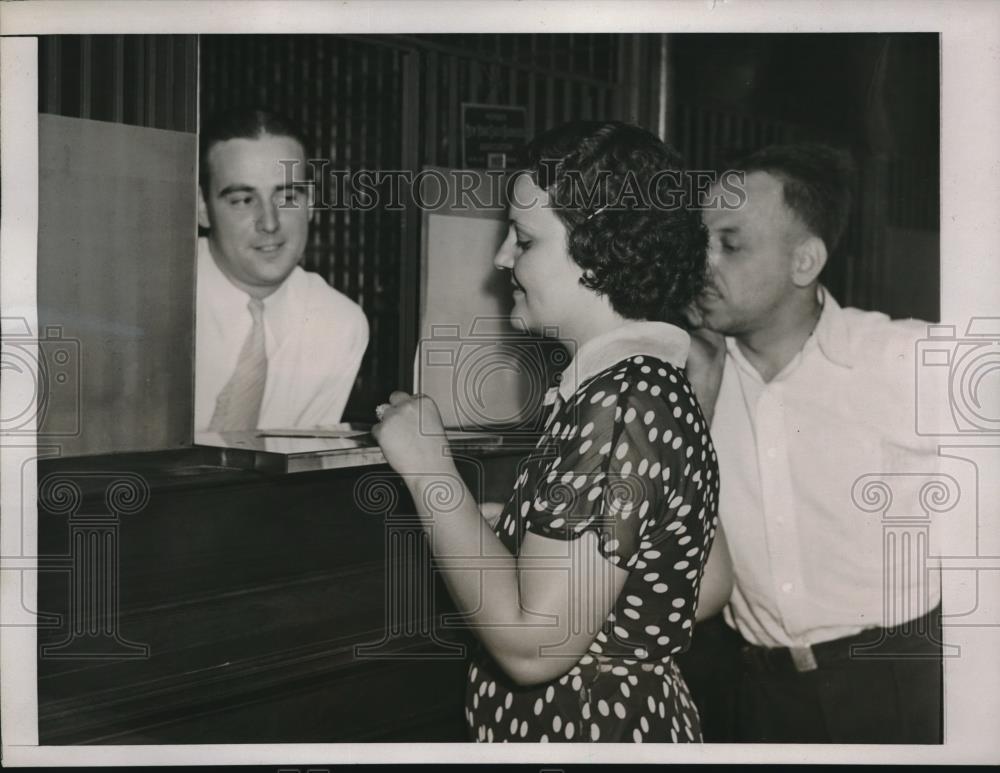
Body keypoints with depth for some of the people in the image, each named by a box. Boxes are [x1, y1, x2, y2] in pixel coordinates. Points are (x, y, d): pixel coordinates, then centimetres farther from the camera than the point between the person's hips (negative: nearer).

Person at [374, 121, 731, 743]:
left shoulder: (622, 403, -24)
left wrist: (428, 468, -19)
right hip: (630, 716, 9)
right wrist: (511, 529, 10)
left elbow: (534, 644, -27)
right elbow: (709, 587, 10)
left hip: (585, 727, -9)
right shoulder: (653, 387, 4)